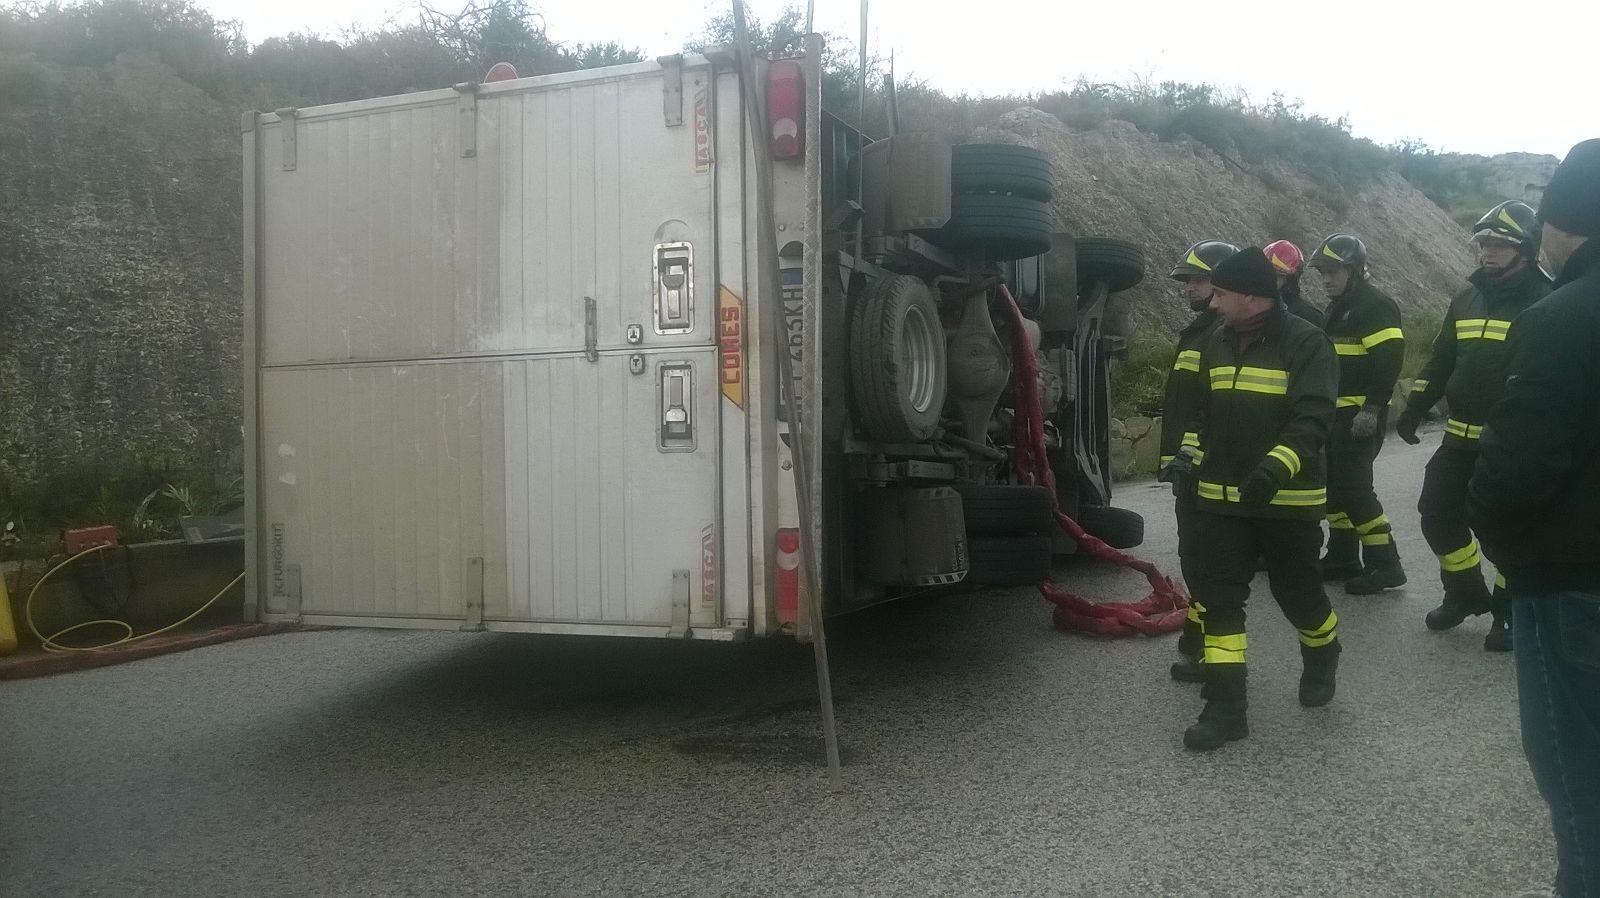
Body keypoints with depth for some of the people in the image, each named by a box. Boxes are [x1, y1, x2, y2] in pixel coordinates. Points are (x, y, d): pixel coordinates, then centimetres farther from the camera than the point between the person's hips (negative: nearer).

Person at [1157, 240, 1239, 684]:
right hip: (1188, 465, 10)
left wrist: (1192, 450, -26)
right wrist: (1173, 455, 25)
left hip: (1209, 467, -10)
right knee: (1194, 554, 17)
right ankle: (1198, 639, 27)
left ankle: (1207, 649, -2)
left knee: (1204, 558, -7)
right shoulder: (1198, 331, 18)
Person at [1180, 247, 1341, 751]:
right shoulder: (1217, 344, 8)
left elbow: (1314, 419, -24)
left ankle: (1322, 661, 42)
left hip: (1288, 500, -5)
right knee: (1217, 597, -1)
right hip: (1221, 499, 5)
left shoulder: (1305, 343, -13)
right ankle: (1225, 708, 3)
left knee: (1297, 593, 9)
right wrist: (1191, 459, 19)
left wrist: (1275, 468, -38)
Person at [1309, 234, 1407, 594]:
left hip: (1362, 414, -10)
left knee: (1353, 486, -12)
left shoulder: (1376, 306, -12)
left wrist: (1372, 409, -24)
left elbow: (1389, 360, -20)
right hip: (1338, 413, 10)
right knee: (1334, 484, 12)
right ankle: (1342, 557, 21)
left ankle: (1385, 564, -6)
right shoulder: (1337, 308, 18)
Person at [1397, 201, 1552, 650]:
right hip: (1460, 439, 6)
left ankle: (1511, 612, 20)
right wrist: (1414, 409, 8)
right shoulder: (1467, 298, 9)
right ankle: (1466, 593, 30)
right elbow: (1441, 360, 15)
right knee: (1438, 515, 10)